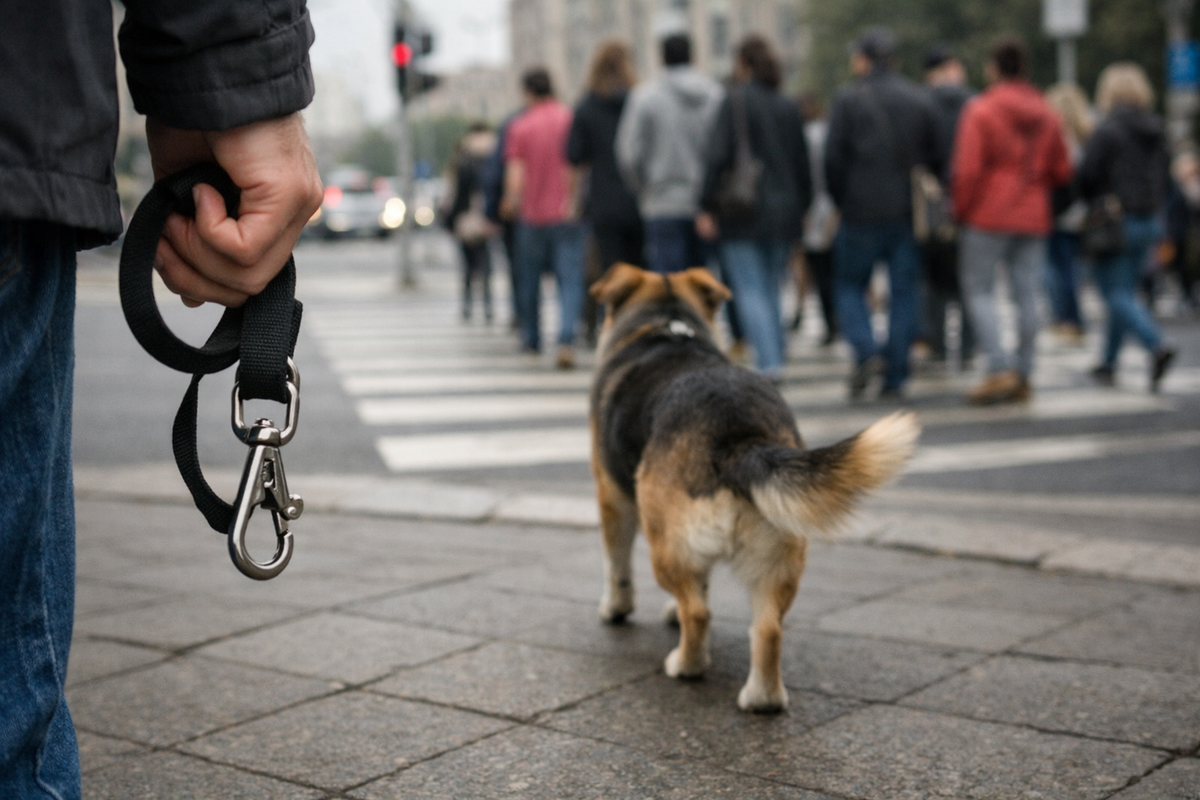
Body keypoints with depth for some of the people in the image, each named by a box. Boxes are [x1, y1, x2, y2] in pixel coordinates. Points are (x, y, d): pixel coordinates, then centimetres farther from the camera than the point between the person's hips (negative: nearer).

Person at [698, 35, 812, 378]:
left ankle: (769, 363, -17)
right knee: (770, 290, 14)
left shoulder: (735, 101, -7)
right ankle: (774, 358, 17)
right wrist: (801, 209, 22)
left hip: (743, 212, -5)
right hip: (784, 213, 5)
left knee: (750, 291, -5)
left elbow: (718, 157, -13)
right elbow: (802, 164, 13)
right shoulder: (788, 107, 9)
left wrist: (707, 208, -10)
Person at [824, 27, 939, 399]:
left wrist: (842, 200, 6)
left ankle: (866, 351, -12)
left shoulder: (848, 99, -4)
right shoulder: (919, 99, 8)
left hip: (863, 211, -3)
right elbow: (936, 156, 8)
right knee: (904, 291, 7)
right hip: (909, 213, 3)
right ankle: (895, 376, 5)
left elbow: (834, 158, -7)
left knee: (850, 285, 10)